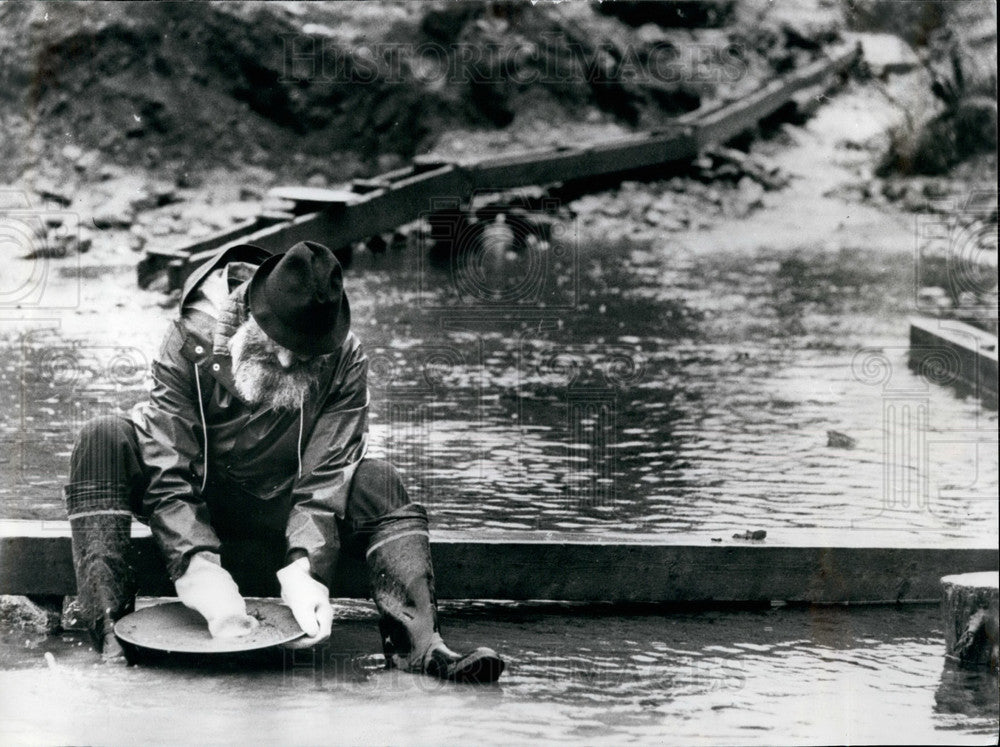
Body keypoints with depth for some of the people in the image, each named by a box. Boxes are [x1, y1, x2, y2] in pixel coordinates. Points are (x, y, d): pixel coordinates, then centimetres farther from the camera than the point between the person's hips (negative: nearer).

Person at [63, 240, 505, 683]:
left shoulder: (345, 361, -18)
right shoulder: (191, 342, -24)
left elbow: (324, 479, -20)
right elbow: (169, 473, -27)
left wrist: (305, 573, -36)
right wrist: (204, 575, -39)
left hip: (275, 504, 2)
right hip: (196, 493, -1)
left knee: (379, 484, -23)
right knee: (104, 441, -30)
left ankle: (416, 642, -35)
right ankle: (106, 622, -38)